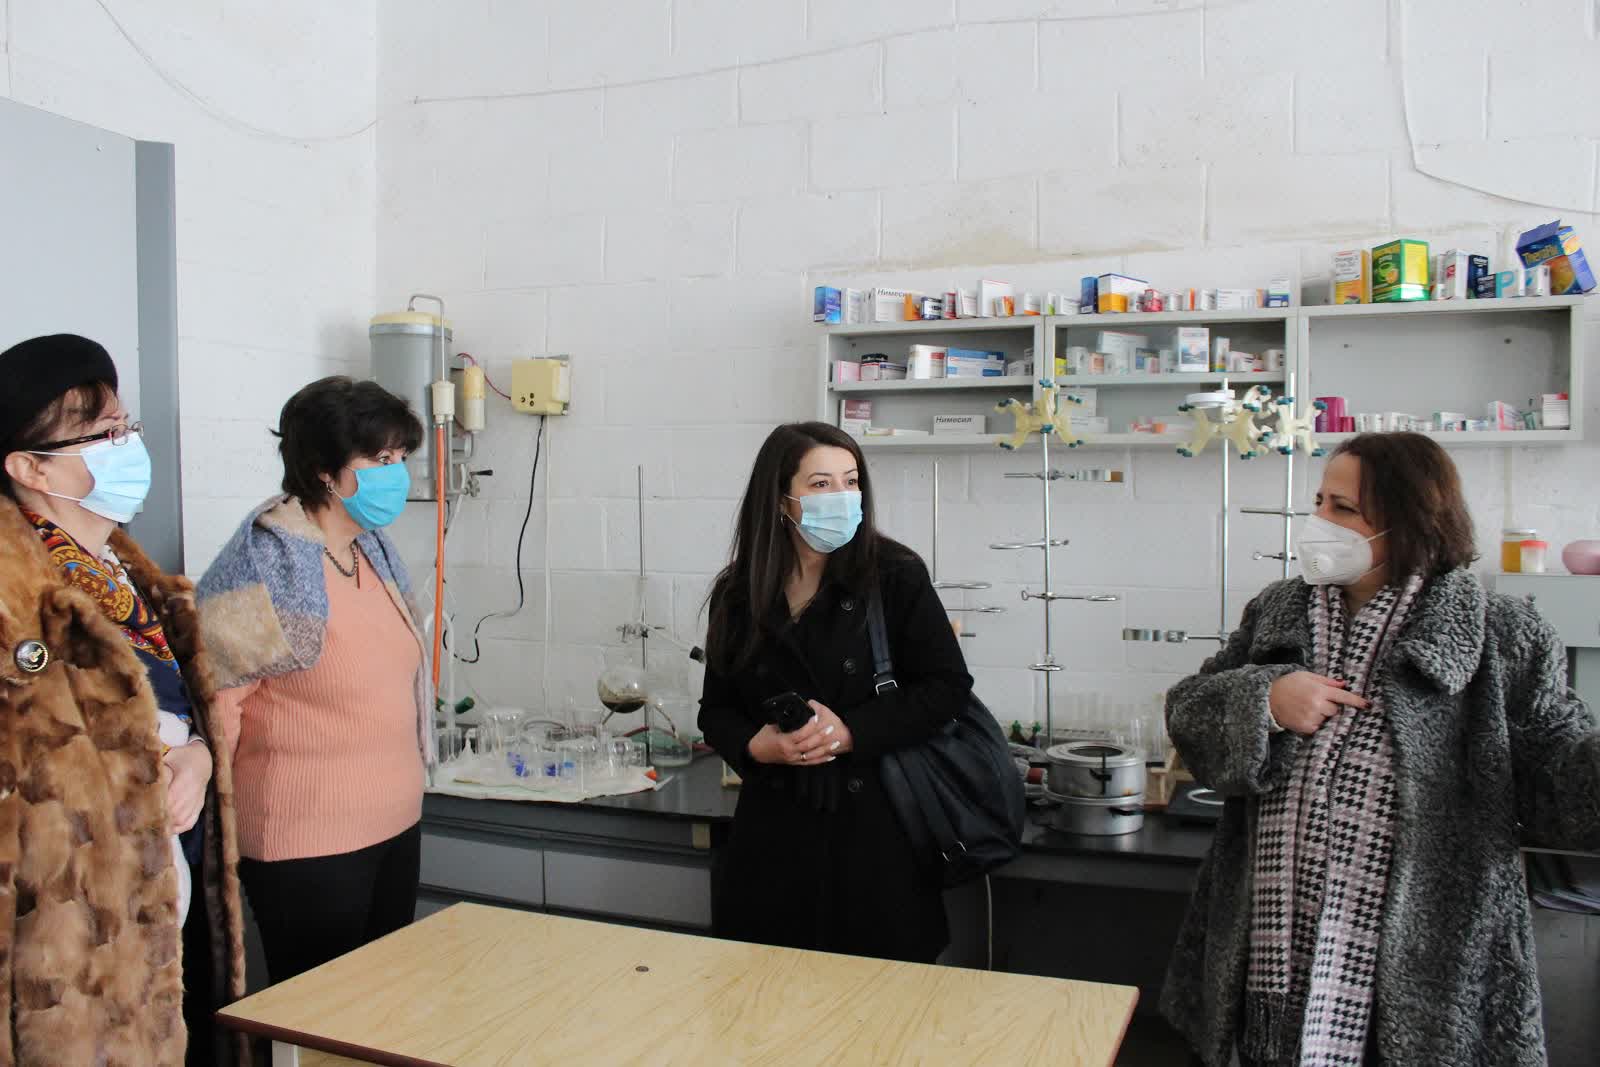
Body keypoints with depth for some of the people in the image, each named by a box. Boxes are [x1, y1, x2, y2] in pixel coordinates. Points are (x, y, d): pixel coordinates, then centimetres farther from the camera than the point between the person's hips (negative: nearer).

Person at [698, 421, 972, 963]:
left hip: (876, 823, -2)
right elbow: (717, 710, 11)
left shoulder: (894, 575, -5)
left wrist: (851, 731, -15)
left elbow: (947, 686, -5)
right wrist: (756, 745, -10)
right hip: (776, 829, 2)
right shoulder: (737, 595, 4)